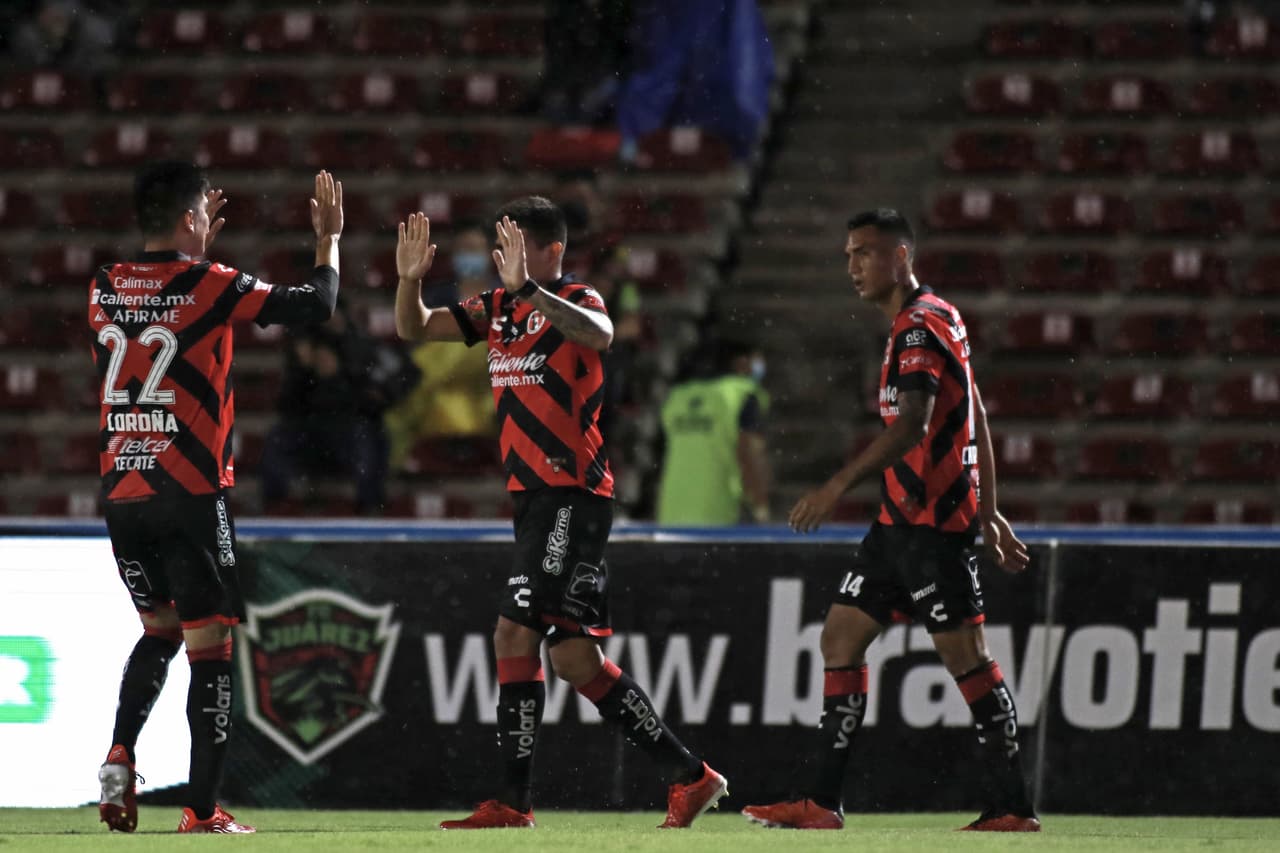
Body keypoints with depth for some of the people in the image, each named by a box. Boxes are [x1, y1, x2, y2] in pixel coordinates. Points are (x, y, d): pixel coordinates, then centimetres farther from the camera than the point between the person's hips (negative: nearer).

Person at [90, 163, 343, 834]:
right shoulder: (208, 285, -10)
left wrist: (195, 245, 32)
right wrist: (328, 238, 10)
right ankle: (201, 812, -2)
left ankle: (119, 757, 0)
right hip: (190, 497, -6)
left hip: (121, 494, 6)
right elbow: (315, 305, -7)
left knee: (159, 629, 22)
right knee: (208, 644, 1)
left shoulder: (104, 288, 6)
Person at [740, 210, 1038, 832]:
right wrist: (988, 513, 24)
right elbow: (975, 422, 22)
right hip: (900, 522, 10)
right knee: (840, 639, 7)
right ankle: (821, 804, 6)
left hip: (931, 522, -10)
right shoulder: (935, 318, 18)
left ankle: (1012, 808, -5)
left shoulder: (920, 324, -13)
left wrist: (838, 486, -29)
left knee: (964, 654, -7)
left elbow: (911, 424, -25)